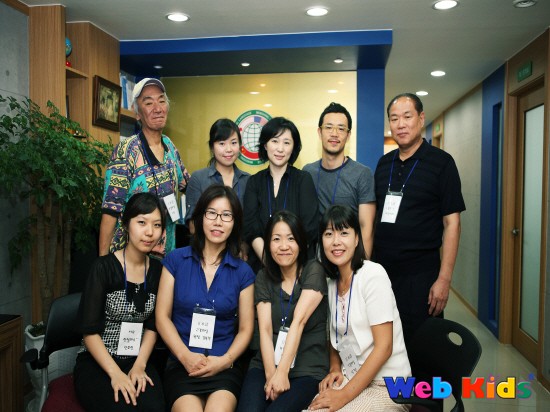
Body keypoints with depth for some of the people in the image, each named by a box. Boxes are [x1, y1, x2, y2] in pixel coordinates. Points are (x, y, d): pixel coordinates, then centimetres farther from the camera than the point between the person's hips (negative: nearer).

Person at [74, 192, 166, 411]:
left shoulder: (158, 270, 3)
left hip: (138, 362, 3)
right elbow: (89, 330, -10)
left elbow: (152, 326, 6)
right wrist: (115, 374, -17)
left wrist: (139, 366, -8)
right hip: (96, 363, -2)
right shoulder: (104, 267, -10)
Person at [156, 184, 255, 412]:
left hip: (225, 368, 0)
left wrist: (224, 360, -10)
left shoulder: (243, 272, 4)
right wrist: (185, 356, -10)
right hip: (181, 366, 0)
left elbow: (245, 328, 6)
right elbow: (162, 317, 1)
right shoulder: (176, 260, 3)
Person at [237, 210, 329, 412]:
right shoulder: (263, 278, 7)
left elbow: (298, 321, -15)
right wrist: (270, 374, -16)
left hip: (307, 370, -2)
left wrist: (282, 373, -21)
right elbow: (265, 329, -3)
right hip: (265, 365, 3)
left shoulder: (313, 271, -4)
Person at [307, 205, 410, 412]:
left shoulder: (373, 274, -15)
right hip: (350, 378, 5)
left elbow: (384, 346, -18)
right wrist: (335, 369, -2)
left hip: (387, 386, -5)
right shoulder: (332, 283, 4)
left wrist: (345, 395, -18)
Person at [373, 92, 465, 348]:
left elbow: (451, 222, -9)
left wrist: (444, 279, -14)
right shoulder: (384, 163, 9)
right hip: (381, 270, 5)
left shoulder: (441, 162, -5)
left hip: (420, 275, -4)